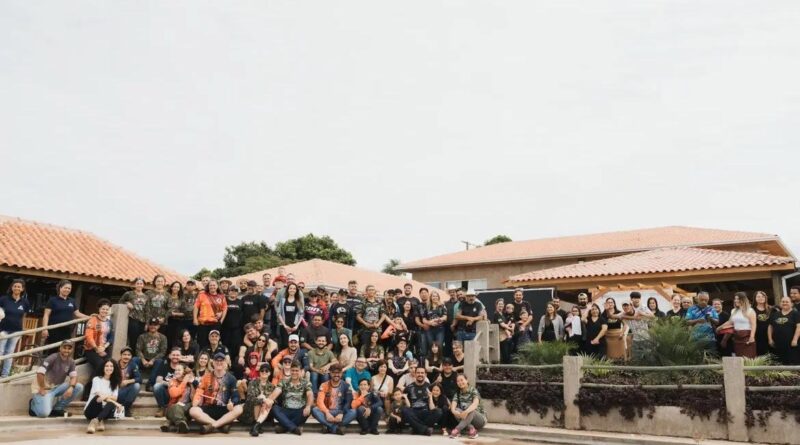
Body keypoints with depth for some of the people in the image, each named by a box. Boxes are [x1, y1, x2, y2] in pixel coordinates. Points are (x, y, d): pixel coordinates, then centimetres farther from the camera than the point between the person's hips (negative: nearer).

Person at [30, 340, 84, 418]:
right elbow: (40, 372, -26)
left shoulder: (71, 362, 1)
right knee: (44, 413, -26)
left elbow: (74, 376, -9)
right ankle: (34, 404, 12)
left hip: (57, 387, 6)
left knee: (79, 387, -15)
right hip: (45, 388, -6)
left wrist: (71, 387, -30)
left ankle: (57, 408, -1)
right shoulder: (53, 358, -17)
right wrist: (42, 389, -23)